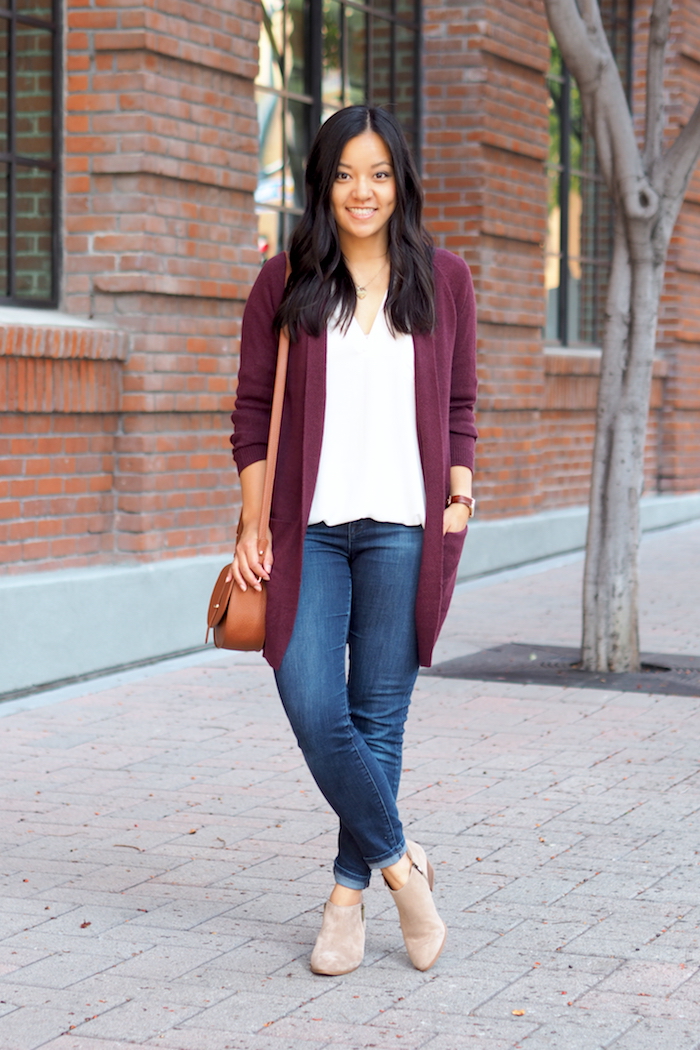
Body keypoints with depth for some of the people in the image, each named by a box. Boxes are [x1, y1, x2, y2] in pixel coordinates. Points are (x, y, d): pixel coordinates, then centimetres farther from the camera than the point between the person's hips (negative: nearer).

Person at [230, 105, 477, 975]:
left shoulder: (444, 281, 8)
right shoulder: (283, 285, 6)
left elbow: (460, 405, 14)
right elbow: (253, 411, 6)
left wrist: (460, 490, 1)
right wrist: (253, 525, 1)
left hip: (402, 527, 0)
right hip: (307, 528, 0)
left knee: (378, 715, 4)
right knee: (314, 713, -8)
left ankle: (349, 894, 17)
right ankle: (399, 862, 12)